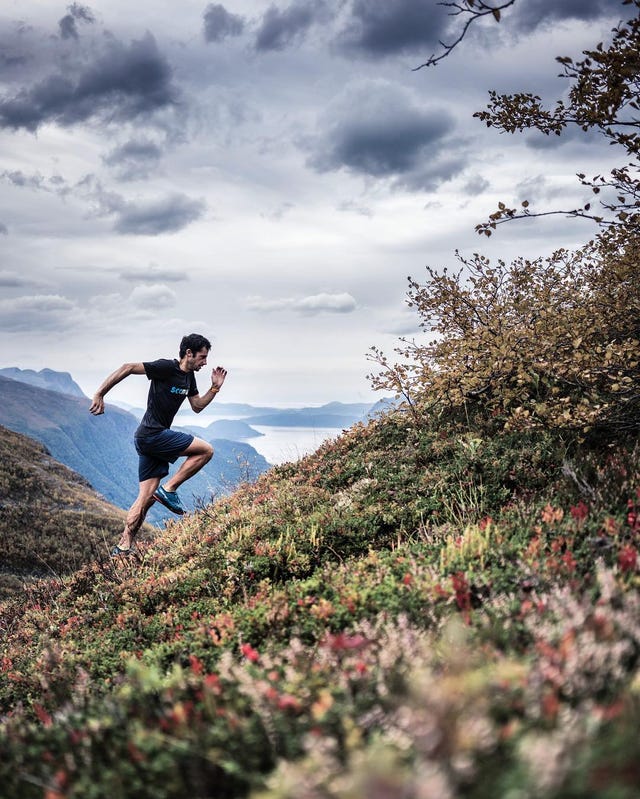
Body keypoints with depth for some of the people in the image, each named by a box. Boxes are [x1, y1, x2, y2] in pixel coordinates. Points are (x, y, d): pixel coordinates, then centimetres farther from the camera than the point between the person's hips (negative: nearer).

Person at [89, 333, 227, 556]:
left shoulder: (189, 376, 15)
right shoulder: (166, 367, -12)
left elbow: (197, 406, 25)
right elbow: (128, 368, -16)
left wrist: (215, 388, 11)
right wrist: (100, 395, -20)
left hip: (148, 440, 9)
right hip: (153, 434, -9)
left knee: (146, 499, 5)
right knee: (206, 450, -8)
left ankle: (123, 547, 7)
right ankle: (168, 489, -5)